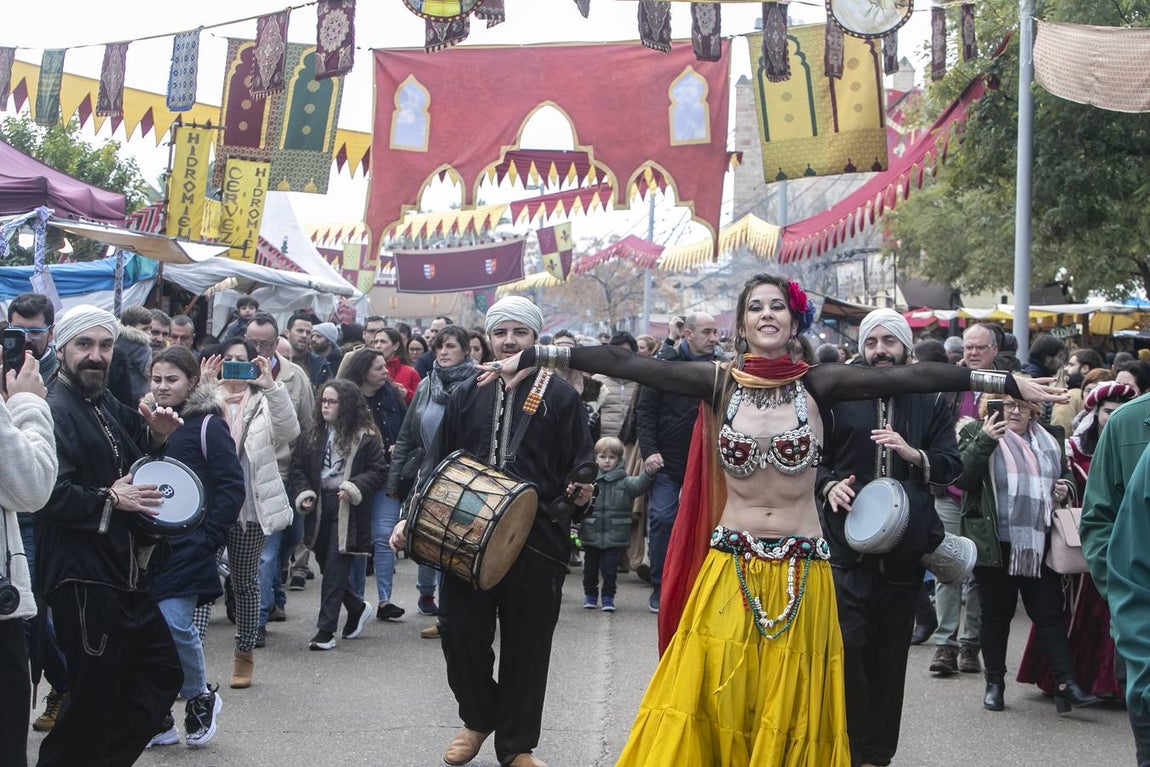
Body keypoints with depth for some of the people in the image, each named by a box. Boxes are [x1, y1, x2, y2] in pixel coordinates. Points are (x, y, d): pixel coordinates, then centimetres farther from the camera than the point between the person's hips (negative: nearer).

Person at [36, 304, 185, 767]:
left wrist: (155, 436, 6)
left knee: (162, 673, 16)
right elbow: (50, 493, -31)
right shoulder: (54, 410, -17)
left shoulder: (106, 406, 13)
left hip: (122, 570, 10)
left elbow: (129, 465, 26)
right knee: (96, 698, -4)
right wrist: (111, 498, -17)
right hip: (82, 577, -10)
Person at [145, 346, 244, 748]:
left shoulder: (208, 425, -5)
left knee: (175, 623, -14)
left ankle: (200, 697, 12)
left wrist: (208, 537, -11)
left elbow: (232, 486, -9)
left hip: (186, 548, -6)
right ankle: (157, 718, 17)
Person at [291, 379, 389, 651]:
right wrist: (303, 493, -1)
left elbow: (379, 471, -5)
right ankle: (357, 608, 35)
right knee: (327, 565, 13)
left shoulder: (365, 436, -5)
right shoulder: (316, 434, 11)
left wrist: (356, 487, -19)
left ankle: (325, 630, -2)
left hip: (348, 510, -6)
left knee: (335, 570, -7)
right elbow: (298, 465, 14)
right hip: (320, 507, 6)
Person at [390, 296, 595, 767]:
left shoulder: (560, 397, 3)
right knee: (460, 632, 2)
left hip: (536, 540, -2)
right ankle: (478, 718, 29)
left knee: (526, 645, 4)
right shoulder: (467, 395, 11)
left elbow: (579, 467, 4)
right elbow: (437, 462, 13)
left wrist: (579, 492, -18)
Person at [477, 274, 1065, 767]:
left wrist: (1009, 383, -14)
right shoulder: (718, 383, -3)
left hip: (801, 574, 0)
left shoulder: (818, 385, -3)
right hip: (729, 569, 0)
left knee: (788, 711, 9)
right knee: (713, 702, 2)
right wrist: (533, 357, -12)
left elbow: (911, 377, -10)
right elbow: (624, 364, -8)